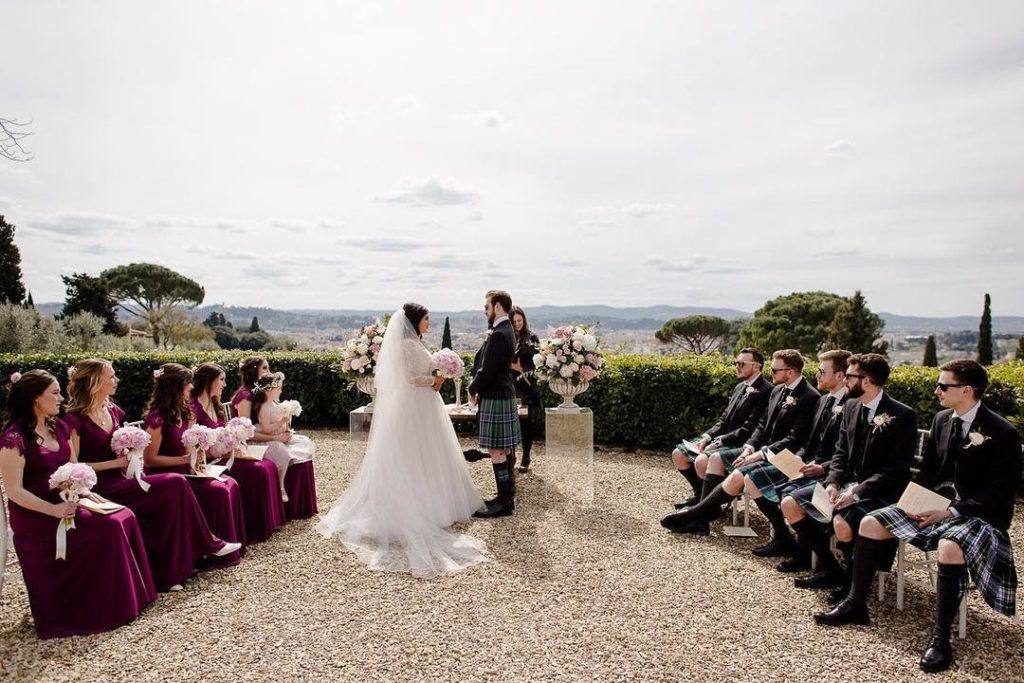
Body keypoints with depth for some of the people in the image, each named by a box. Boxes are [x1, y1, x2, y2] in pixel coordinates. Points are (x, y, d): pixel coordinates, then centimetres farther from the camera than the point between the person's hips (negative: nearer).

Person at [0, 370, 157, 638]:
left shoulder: (59, 427, 9)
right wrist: (54, 510, -24)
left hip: (67, 505, 8)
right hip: (37, 517, -7)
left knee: (125, 517, -11)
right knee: (109, 528, -21)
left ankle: (129, 594, -4)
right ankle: (107, 609, -7)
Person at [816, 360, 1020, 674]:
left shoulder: (1002, 433, -14)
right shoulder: (942, 419, 6)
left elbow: (999, 493, -16)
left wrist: (950, 512, -22)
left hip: (978, 515, -7)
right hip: (936, 504, 7)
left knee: (950, 548, -38)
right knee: (870, 523, -9)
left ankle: (940, 637, -21)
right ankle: (855, 604, 2)